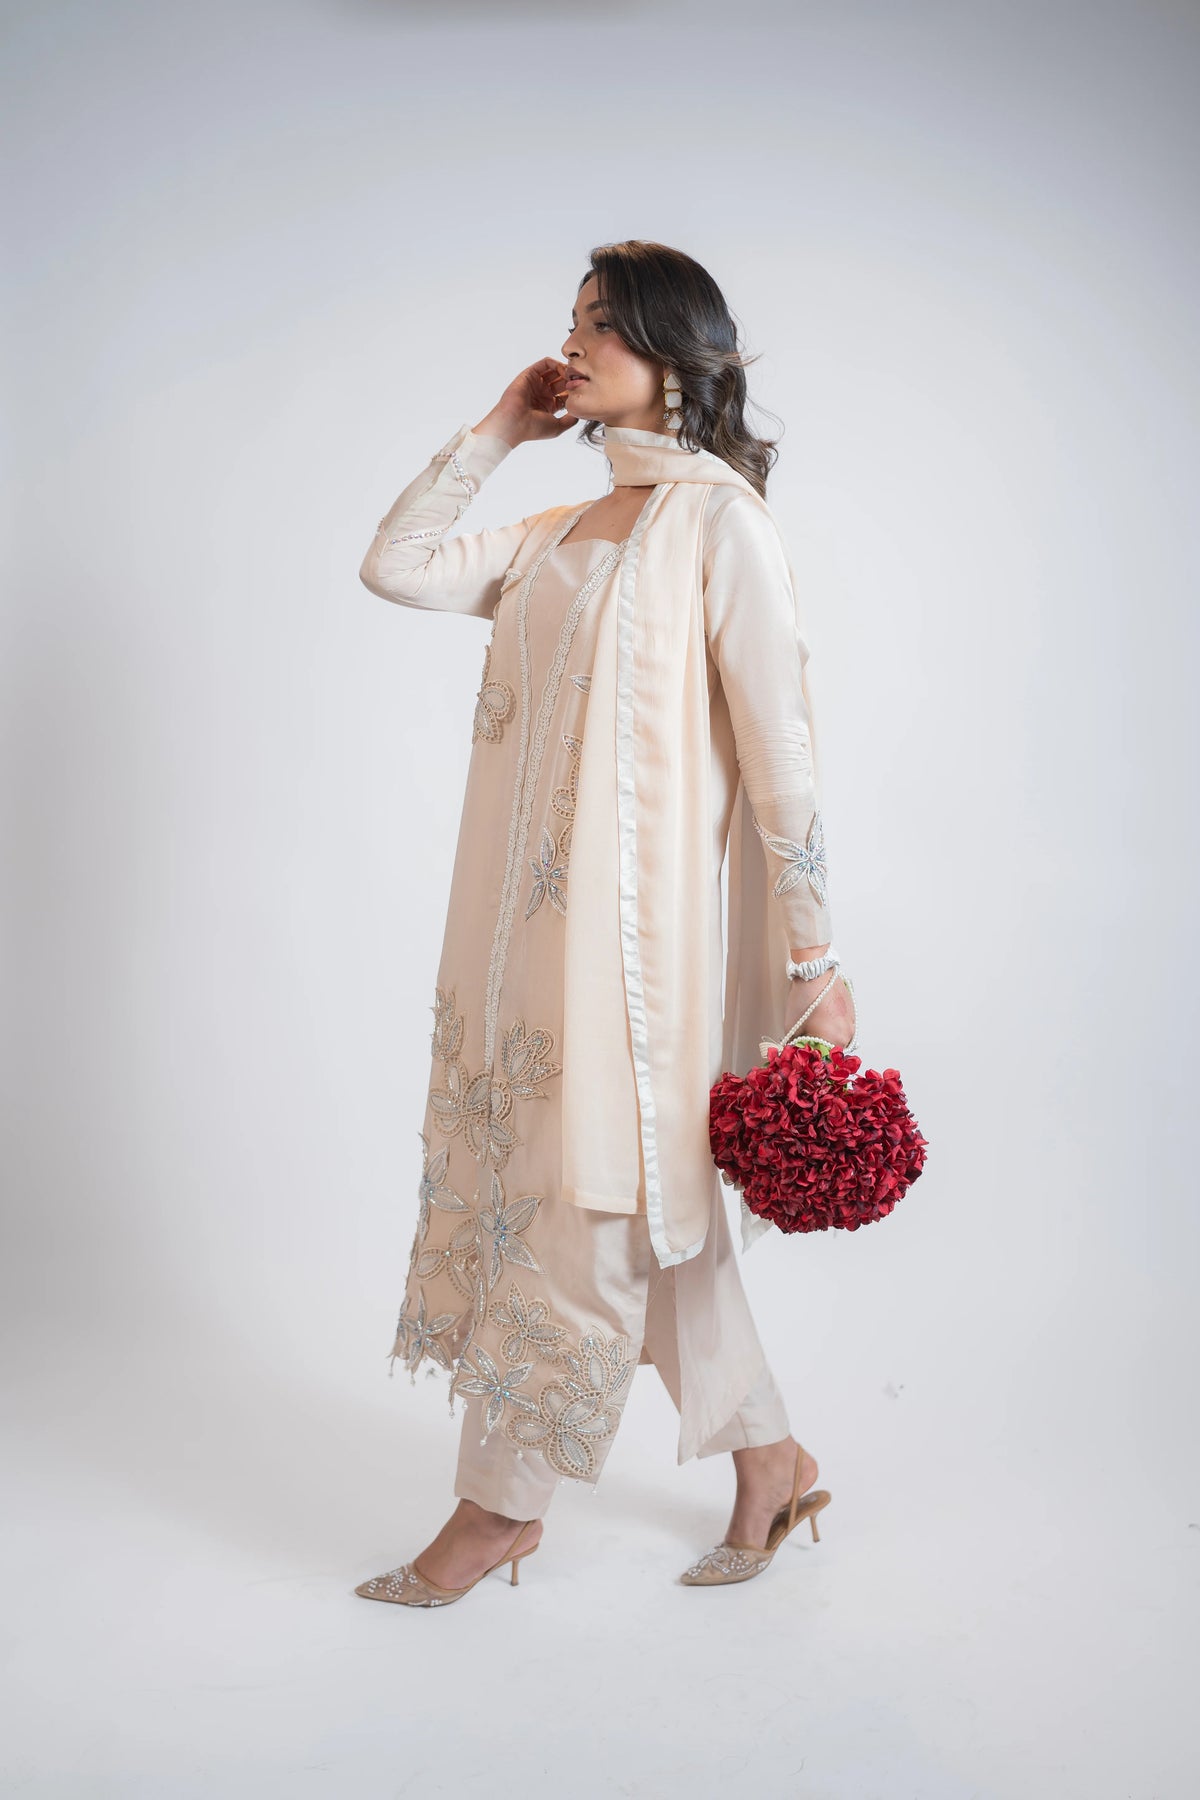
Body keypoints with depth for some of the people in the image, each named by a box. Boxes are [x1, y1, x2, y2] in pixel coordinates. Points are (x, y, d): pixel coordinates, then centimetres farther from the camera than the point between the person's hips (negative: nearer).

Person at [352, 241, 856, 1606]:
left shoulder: (716, 516, -5)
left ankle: (503, 1501, 15)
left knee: (586, 1187, 1)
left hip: (627, 909, -8)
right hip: (524, 912, 8)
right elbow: (395, 567, 15)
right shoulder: (557, 534, 17)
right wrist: (494, 430, 13)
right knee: (641, 1194, 12)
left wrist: (814, 958, -13)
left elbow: (778, 741, -10)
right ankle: (767, 1460, 27)